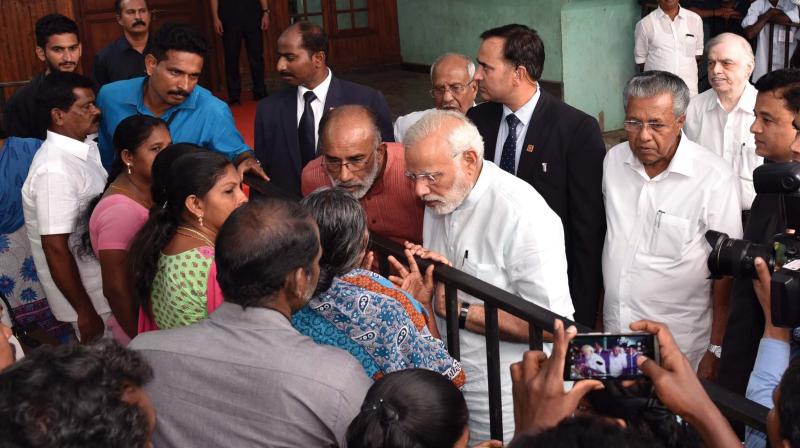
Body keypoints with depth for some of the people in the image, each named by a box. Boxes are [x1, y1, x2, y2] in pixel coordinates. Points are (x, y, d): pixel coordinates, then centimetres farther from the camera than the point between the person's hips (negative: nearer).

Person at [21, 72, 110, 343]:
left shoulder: (85, 147, 2)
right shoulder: (55, 171, -25)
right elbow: (56, 248, -25)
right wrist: (86, 312, -20)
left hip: (104, 283, 8)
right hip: (86, 293, -8)